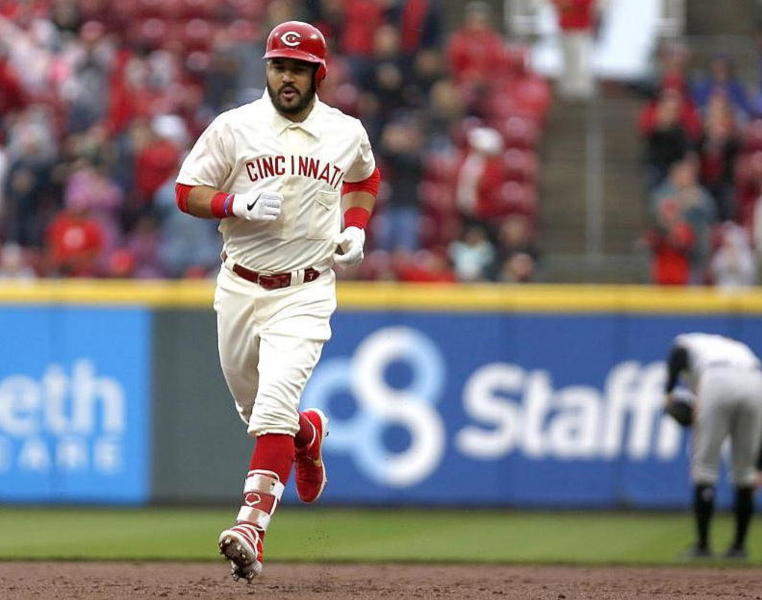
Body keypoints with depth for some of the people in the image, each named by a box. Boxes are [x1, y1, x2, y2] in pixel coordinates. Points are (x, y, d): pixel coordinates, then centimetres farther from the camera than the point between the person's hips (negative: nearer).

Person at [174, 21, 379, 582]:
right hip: (241, 288, 2)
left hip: (306, 293, -2)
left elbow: (366, 179, 24)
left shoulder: (347, 133, 3)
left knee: (274, 405, -20)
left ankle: (252, 527, -25)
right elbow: (188, 192, -1)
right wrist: (239, 205, -19)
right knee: (256, 408, 15)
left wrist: (355, 228, 6)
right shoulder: (234, 127, -3)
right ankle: (310, 433, 51)